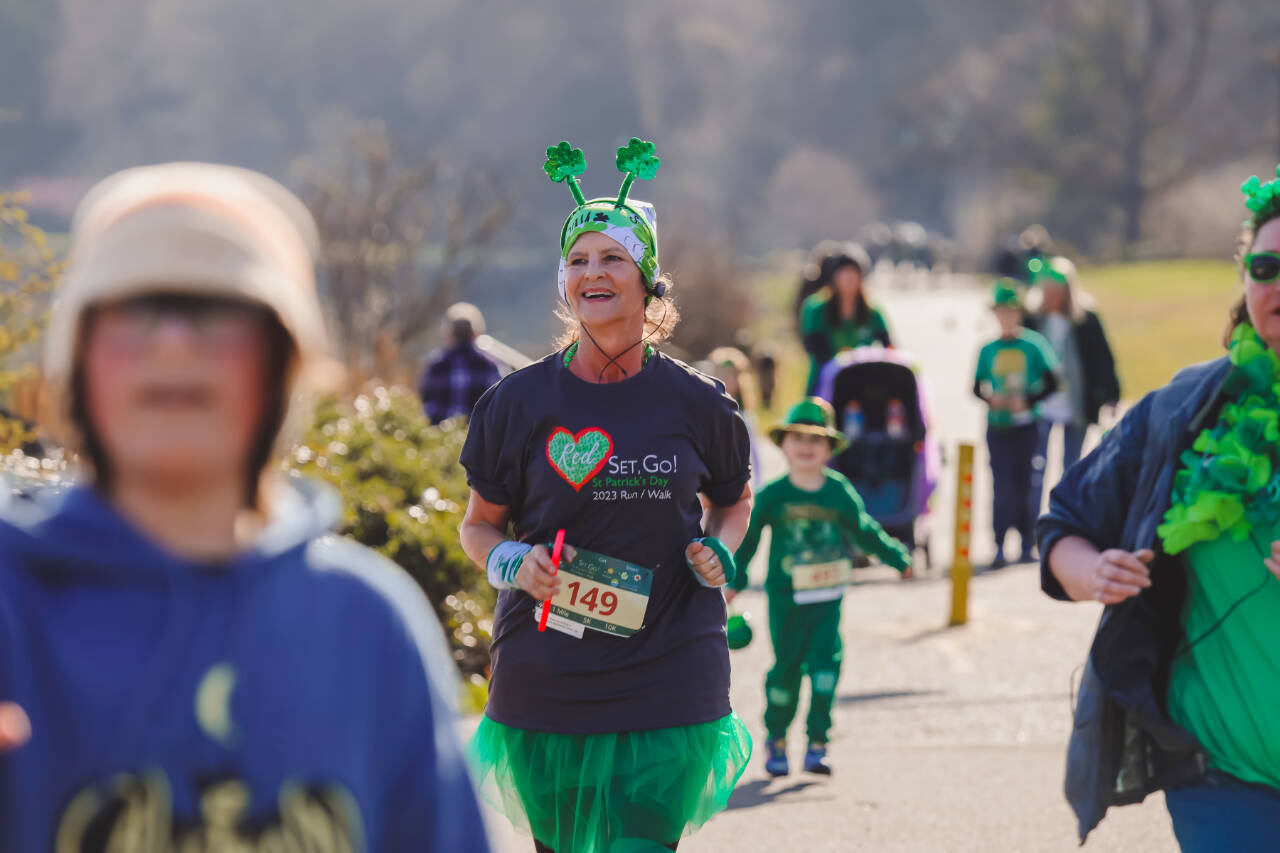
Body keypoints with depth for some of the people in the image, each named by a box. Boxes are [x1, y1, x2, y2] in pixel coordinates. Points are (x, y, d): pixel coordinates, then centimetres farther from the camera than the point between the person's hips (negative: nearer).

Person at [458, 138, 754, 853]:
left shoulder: (696, 403, 2)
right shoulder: (519, 403, 0)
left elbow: (734, 500, 20)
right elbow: (479, 525, 11)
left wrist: (720, 552, -1)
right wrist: (512, 563, -10)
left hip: (673, 683, -1)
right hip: (546, 683, 1)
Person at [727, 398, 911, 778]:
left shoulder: (839, 492, 2)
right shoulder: (772, 495, -3)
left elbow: (865, 531, 15)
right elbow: (747, 537, 5)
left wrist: (899, 558, 17)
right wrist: (734, 580, 5)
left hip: (827, 597, 1)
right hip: (785, 596, -1)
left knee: (826, 662, -9)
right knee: (786, 668, 2)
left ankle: (817, 746, 0)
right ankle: (776, 740, 22)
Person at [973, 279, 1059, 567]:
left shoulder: (1034, 345, -3)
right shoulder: (988, 350, 5)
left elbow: (1051, 383, -2)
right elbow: (977, 387, 10)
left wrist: (1028, 400, -15)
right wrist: (990, 398, -10)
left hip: (1026, 426, -1)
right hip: (997, 427, 1)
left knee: (1024, 484, 5)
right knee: (1002, 487, -6)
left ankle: (1027, 544, 16)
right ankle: (1000, 546, -9)